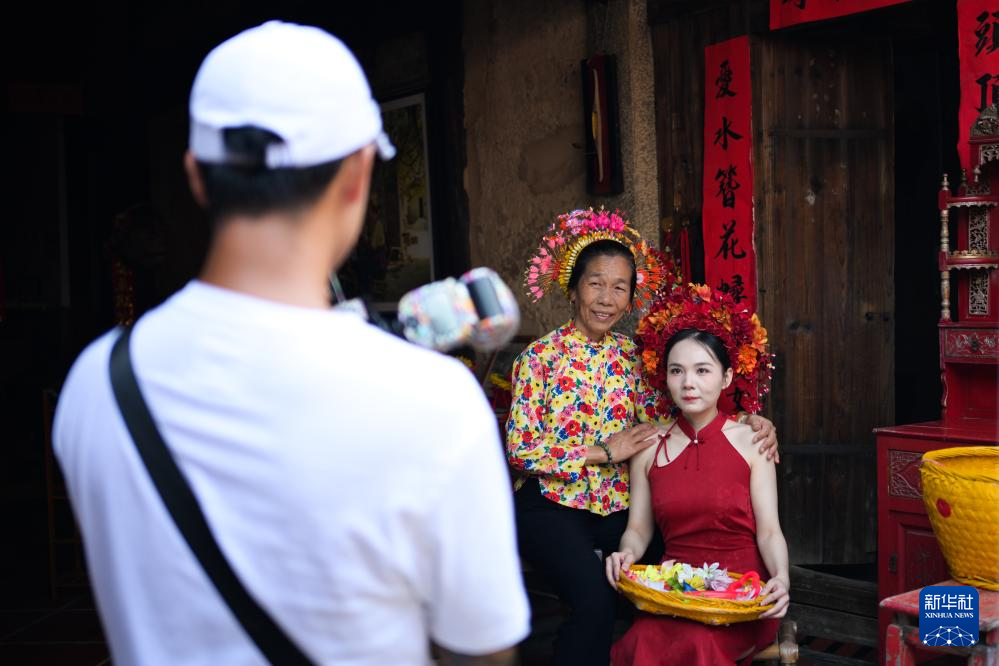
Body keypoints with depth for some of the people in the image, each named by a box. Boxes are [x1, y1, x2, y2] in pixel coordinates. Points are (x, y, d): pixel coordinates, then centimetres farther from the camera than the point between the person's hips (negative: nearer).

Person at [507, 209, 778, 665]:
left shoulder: (631, 357, 7)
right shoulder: (540, 356, -4)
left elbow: (667, 418, -5)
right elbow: (519, 449, -10)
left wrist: (749, 422, -19)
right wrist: (604, 452, -13)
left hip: (618, 508, 4)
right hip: (552, 506, -4)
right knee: (595, 600, -25)